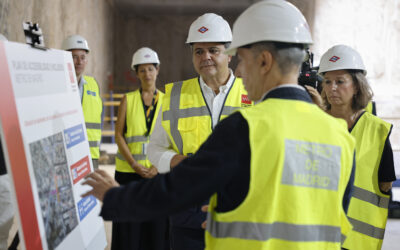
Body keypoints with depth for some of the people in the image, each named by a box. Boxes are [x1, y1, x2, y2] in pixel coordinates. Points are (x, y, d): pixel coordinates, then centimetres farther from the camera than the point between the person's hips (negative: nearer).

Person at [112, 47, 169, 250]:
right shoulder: (128, 100, 4)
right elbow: (118, 134, 0)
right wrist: (134, 164, -10)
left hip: (157, 171, 1)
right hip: (128, 170, -1)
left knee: (157, 222, 3)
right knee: (128, 223, 2)